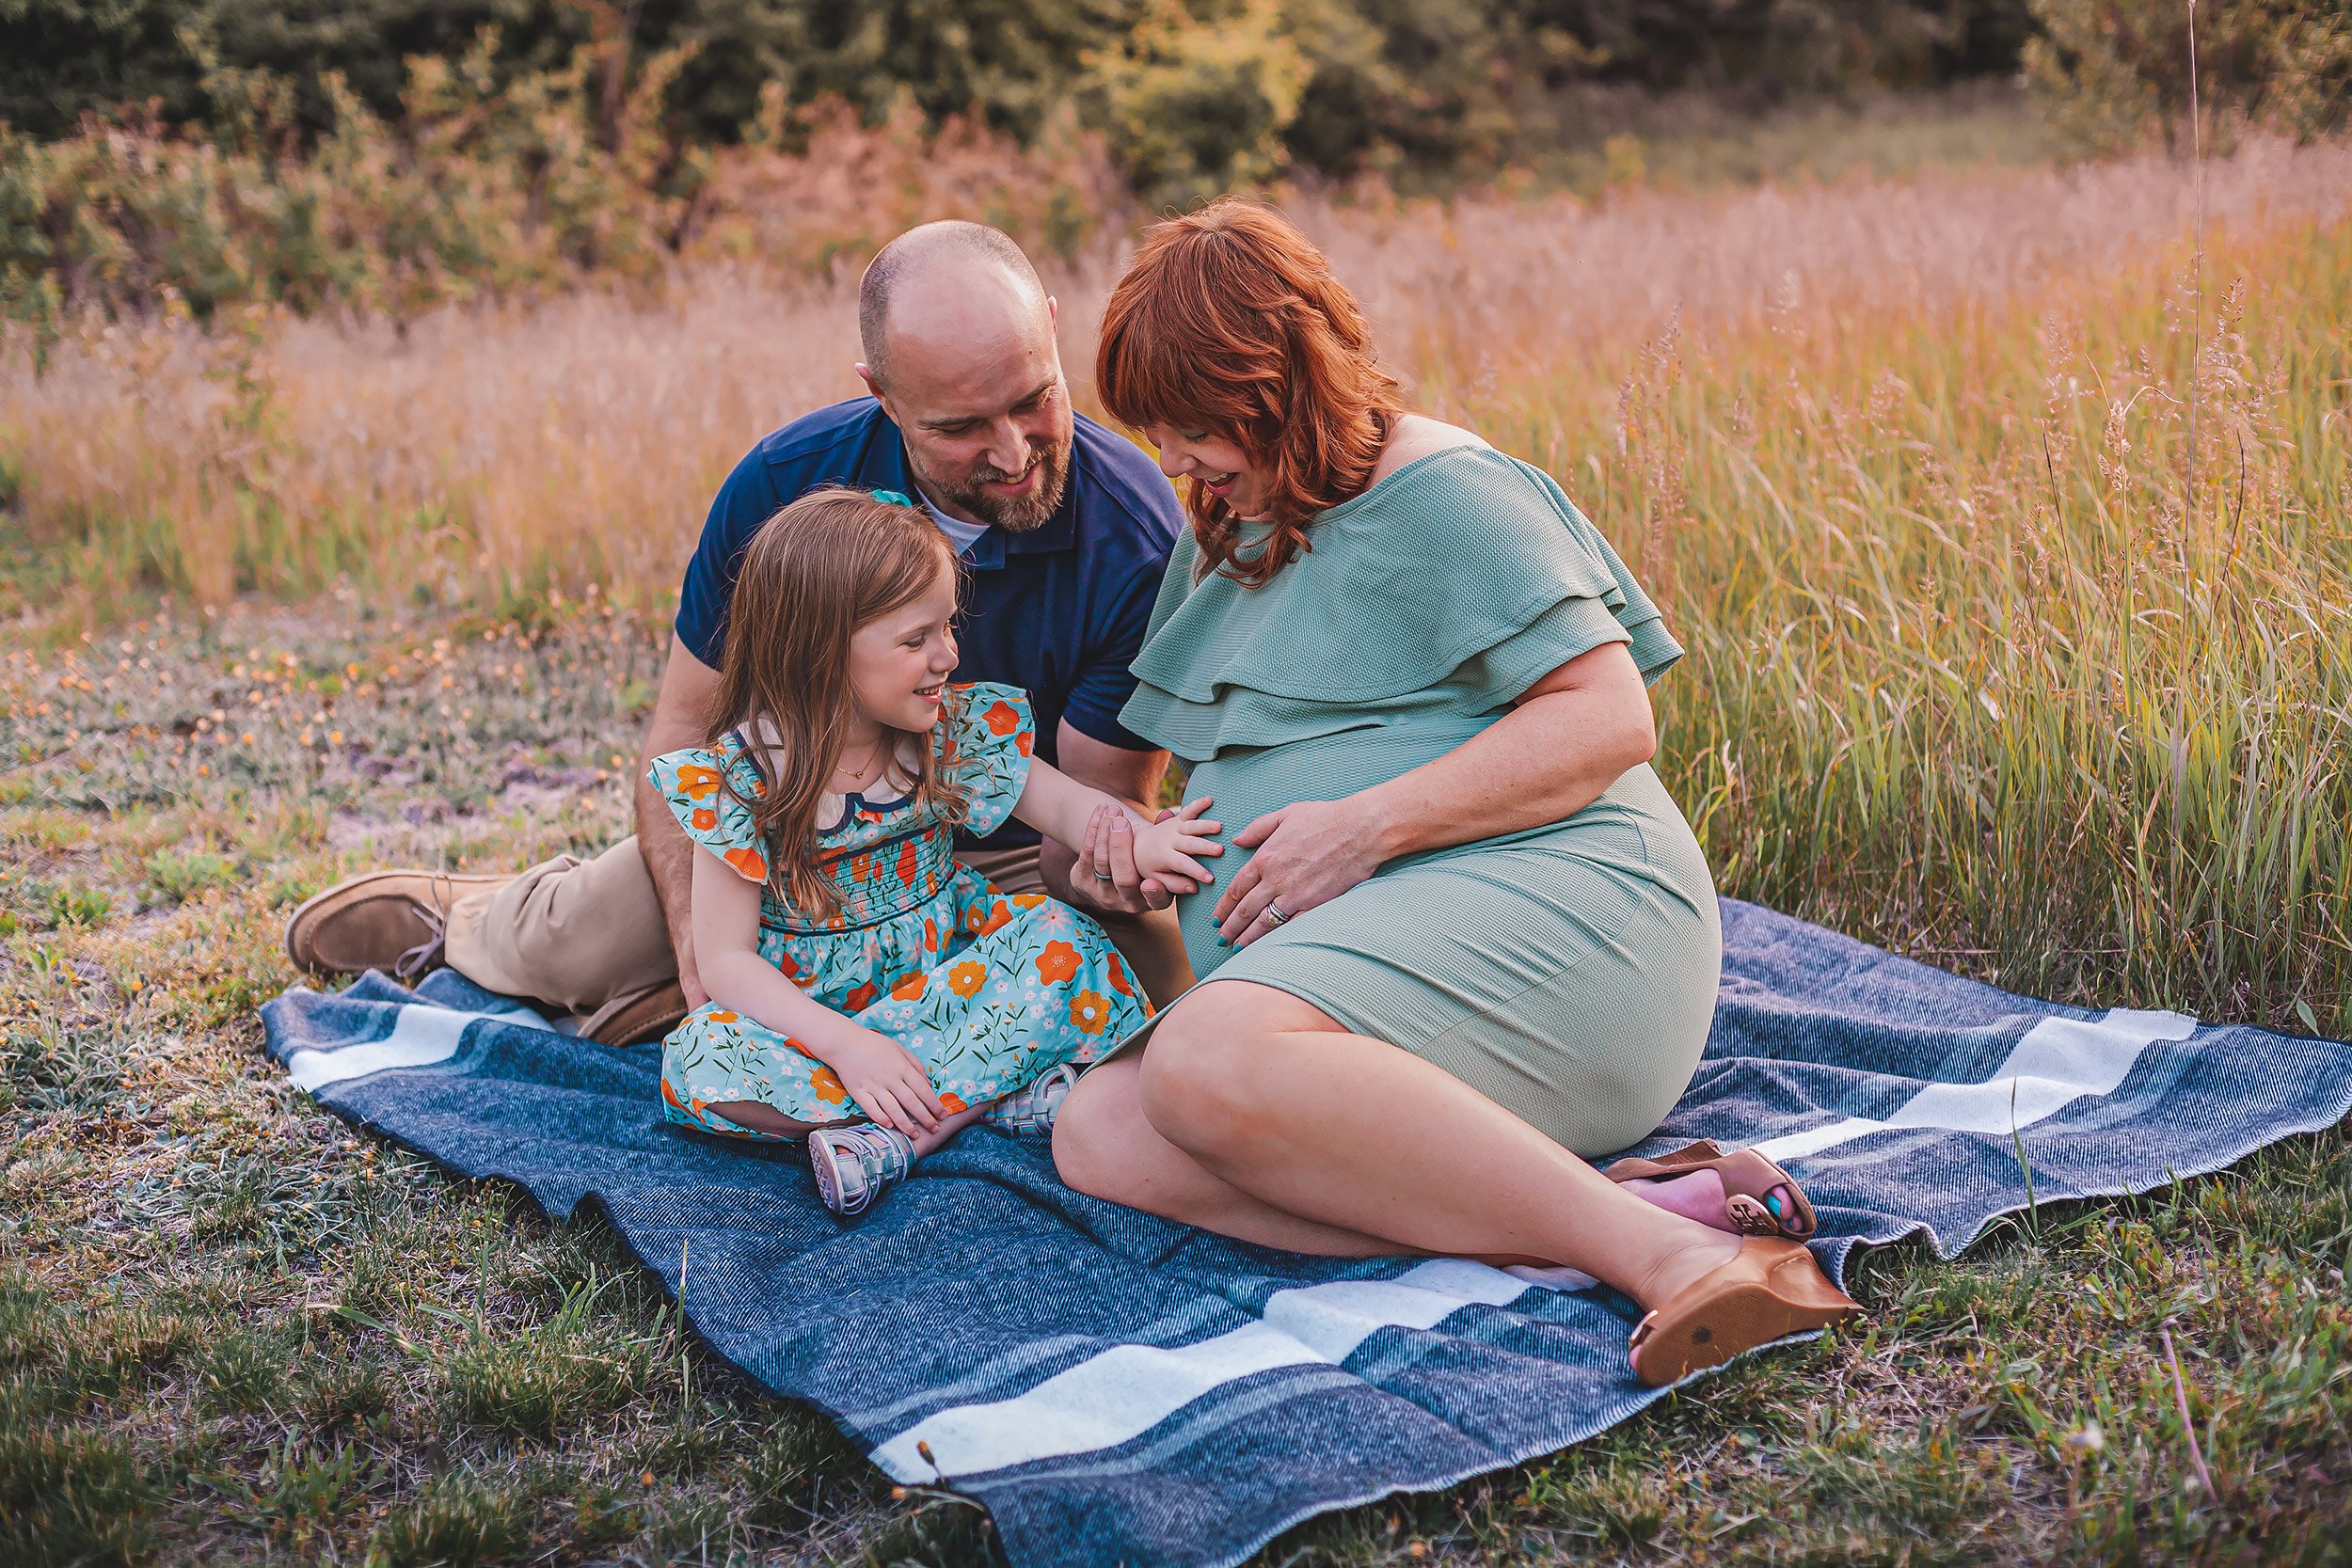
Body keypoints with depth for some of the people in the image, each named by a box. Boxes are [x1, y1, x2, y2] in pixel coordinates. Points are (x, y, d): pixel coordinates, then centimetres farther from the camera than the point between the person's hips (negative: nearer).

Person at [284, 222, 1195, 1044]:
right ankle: (464, 916, 30)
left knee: (1165, 973, -29)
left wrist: (1116, 859, -47)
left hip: (1016, 857, -1)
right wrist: (700, 950, -24)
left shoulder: (1136, 539, -28)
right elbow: (687, 724, -12)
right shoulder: (787, 482, -21)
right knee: (573, 950, -10)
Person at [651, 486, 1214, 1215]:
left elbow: (1062, 801, -3)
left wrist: (1136, 839, -28)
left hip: (950, 979, 3)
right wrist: (843, 1045, -31)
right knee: (699, 1065, -30)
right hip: (811, 1010, -3)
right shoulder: (737, 774, -17)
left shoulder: (954, 730, -6)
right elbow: (726, 959, -18)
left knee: (1059, 936, -21)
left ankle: (889, 1138, -26)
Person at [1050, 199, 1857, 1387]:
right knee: (1099, 1136, -21)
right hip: (1327, 960, 9)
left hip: (1542, 895, -9)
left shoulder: (1440, 496, -3)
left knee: (1211, 1064, -37)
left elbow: (1608, 719, -12)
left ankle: (1657, 1250, -34)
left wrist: (1368, 824, -18)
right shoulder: (1227, 534, 23)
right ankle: (1595, 1208, -30)